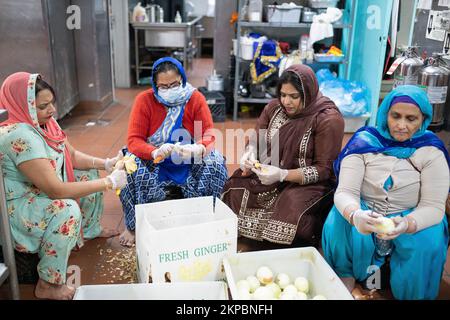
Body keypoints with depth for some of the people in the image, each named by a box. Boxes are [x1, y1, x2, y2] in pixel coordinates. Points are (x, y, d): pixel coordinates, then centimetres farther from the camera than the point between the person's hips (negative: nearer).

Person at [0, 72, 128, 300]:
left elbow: (73, 156, 7)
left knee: (89, 174, 12)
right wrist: (109, 182, -31)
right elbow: (55, 190, -35)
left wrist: (106, 163, -10)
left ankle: (90, 230, 30)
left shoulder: (45, 122, -4)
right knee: (67, 209, -35)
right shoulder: (20, 136, -33)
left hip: (41, 192, 10)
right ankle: (48, 286, -19)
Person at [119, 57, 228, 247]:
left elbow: (209, 135, -13)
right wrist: (155, 152, -40)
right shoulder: (144, 100, -12)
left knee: (215, 162, -26)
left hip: (189, 162, 1)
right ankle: (133, 225, -10)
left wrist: (199, 148, -39)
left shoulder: (195, 98, -10)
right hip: (153, 162, 0)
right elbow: (134, 141, -17)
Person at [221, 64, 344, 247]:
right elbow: (256, 140, 13)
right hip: (268, 176, 5)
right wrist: (249, 156, -14)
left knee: (290, 213, -35)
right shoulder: (274, 107, 4)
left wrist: (282, 175, -26)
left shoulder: (328, 119, -12)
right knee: (233, 192, -20)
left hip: (308, 183, -5)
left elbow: (324, 170, -13)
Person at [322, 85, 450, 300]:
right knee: (338, 225, -29)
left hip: (411, 219, 0)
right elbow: (345, 192, -18)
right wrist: (355, 215, -43)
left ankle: (410, 293, 1)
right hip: (365, 214, 0)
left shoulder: (431, 151, -10)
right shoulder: (364, 142, -11)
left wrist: (405, 224, -38)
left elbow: (433, 207, -15)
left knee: (428, 245, -29)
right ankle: (346, 277, -1)